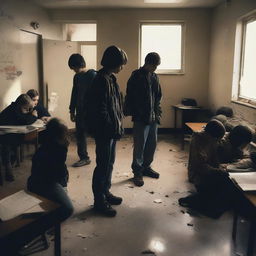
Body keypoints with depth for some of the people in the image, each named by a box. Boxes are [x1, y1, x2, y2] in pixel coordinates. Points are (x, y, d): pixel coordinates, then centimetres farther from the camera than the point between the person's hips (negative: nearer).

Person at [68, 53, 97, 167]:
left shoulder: (92, 75, -11)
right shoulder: (77, 77, 11)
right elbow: (74, 94, 16)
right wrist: (72, 110, 15)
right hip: (80, 111, 7)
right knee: (80, 135, 8)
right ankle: (83, 157, 18)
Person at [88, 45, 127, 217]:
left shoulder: (110, 78, 12)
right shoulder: (102, 80, -19)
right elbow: (101, 111, -22)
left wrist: (117, 127, 13)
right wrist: (114, 128, -17)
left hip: (111, 130, 10)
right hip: (104, 131, -10)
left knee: (109, 163, 19)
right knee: (103, 165, 1)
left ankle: (106, 193, 35)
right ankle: (99, 202, 15)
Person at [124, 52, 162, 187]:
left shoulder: (154, 77, 12)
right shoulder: (136, 76, -8)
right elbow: (130, 97, -11)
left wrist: (158, 112, 11)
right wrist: (131, 113, -14)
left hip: (153, 118, 7)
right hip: (140, 118, -7)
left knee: (152, 144, 13)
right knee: (139, 146, -1)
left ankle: (146, 166, 30)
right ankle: (137, 172, 12)